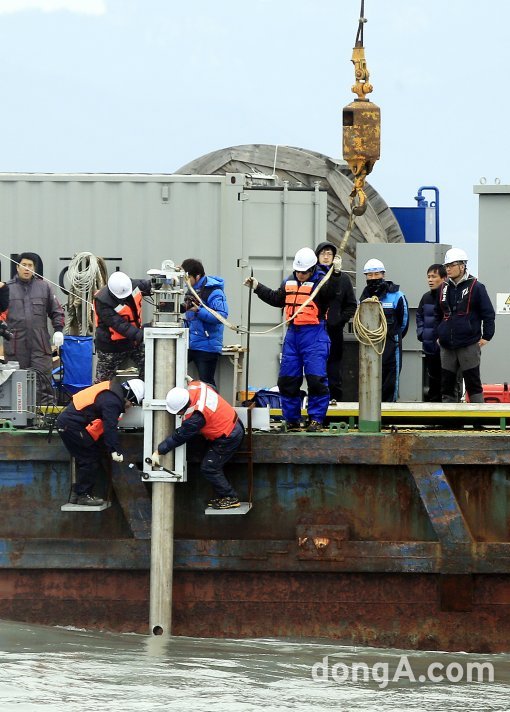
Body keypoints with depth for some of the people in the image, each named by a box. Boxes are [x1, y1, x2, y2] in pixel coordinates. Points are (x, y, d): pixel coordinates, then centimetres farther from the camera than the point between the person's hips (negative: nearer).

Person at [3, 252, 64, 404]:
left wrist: (58, 330, 3)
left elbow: (56, 311, 14)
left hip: (40, 344, 0)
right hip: (16, 344, 0)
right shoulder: (7, 288, 9)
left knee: (43, 378, -6)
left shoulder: (44, 287, 12)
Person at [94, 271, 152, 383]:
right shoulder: (102, 302, -30)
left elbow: (149, 285, 6)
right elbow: (119, 324, -34)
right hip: (112, 345, -5)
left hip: (134, 341, 5)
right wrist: (139, 335, -43)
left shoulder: (133, 285, -12)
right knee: (102, 381, 6)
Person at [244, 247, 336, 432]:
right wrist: (257, 287, 28)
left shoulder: (321, 282, -7)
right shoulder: (289, 282, 13)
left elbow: (331, 292, -29)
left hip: (314, 336, -6)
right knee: (287, 379, 8)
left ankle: (316, 420, -2)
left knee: (316, 379, -11)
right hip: (292, 334, 7)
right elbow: (276, 299, 29)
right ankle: (291, 420, 18)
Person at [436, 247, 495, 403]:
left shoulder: (476, 287, -6)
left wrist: (486, 336, -7)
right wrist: (438, 335, 16)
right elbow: (438, 315, 22)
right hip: (447, 346, 5)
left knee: (473, 384, -1)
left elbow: (488, 313, -4)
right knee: (446, 384, 5)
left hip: (469, 345, -5)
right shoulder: (444, 288, 10)